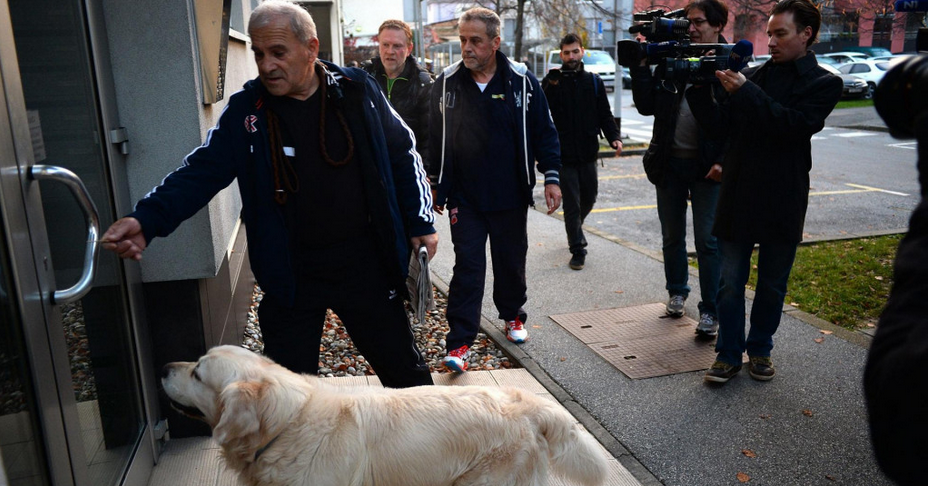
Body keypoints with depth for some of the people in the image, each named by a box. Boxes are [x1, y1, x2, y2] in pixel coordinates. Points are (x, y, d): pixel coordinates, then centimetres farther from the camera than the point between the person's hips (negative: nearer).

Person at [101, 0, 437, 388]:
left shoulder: (357, 91, -4)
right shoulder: (245, 110, -2)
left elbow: (402, 156, 5)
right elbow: (203, 170, -6)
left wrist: (420, 222, 3)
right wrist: (147, 219, -21)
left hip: (365, 267, 0)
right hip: (291, 277, 1)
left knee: (405, 370, 15)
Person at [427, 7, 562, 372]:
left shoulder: (522, 81, -4)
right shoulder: (447, 82, -1)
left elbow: (544, 133, 2)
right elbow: (435, 137, 7)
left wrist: (551, 178, -3)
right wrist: (436, 184, 10)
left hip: (511, 196, 1)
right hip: (465, 197, 0)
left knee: (512, 261, 14)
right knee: (468, 266, -3)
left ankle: (512, 316, 38)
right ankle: (459, 343, 2)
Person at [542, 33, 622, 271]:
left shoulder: (593, 81, 8)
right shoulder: (552, 82, -1)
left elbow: (604, 114, 8)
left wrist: (614, 137, -7)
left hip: (588, 153, 3)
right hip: (564, 155, -3)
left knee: (589, 198, 16)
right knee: (571, 204, 0)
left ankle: (575, 228, 46)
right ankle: (577, 251, 10)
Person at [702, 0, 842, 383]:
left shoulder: (824, 84, 0)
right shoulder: (752, 75, 11)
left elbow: (795, 124, -17)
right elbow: (723, 124, 6)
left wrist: (745, 92, -21)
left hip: (782, 202, -2)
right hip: (738, 196, 2)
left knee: (772, 284, 11)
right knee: (730, 283, 4)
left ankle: (760, 349, 27)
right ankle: (728, 354, 14)